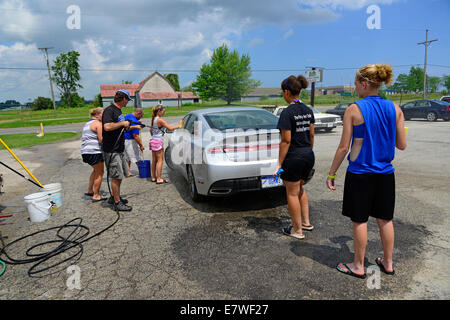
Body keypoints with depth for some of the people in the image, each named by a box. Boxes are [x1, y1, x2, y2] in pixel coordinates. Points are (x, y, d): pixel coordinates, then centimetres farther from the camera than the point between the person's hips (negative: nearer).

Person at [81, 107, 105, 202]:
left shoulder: (87, 124, 20)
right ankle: (96, 196, 5)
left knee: (96, 170, 26)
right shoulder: (98, 123, -10)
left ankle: (89, 190, 31)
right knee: (100, 173, 1)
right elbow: (102, 139, -18)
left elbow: (84, 137, 26)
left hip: (85, 152, 10)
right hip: (94, 152, -10)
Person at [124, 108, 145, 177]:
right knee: (137, 158, 3)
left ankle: (128, 173, 15)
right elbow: (135, 136, -23)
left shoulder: (126, 116, 9)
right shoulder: (134, 121, -21)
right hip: (130, 141, -9)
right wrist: (141, 145, -18)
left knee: (127, 157, 13)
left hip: (123, 140, 9)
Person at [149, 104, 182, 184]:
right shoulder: (160, 120, -15)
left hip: (153, 140, 9)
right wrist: (178, 126, -4)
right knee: (160, 160, -3)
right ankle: (159, 179, -1)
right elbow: (170, 128, -17)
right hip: (158, 141, -9)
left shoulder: (153, 119, 11)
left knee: (154, 160, 14)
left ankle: (153, 177, 21)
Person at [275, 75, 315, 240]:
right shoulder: (308, 110, 6)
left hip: (294, 157, -8)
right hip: (308, 155, 8)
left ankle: (297, 230, 19)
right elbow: (311, 135, 11)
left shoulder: (287, 112, -17)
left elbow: (286, 141, -19)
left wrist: (279, 163, -14)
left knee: (292, 194, 6)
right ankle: (306, 222, 32)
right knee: (299, 189, 25)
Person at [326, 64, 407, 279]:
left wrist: (331, 173, -4)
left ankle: (358, 266, 22)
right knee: (384, 219, 18)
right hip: (385, 173, 5)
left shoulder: (354, 110, -12)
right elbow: (401, 145, 3)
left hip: (360, 174, -5)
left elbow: (344, 147, -13)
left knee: (359, 221, 7)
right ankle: (388, 263, 33)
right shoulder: (394, 109, 1)